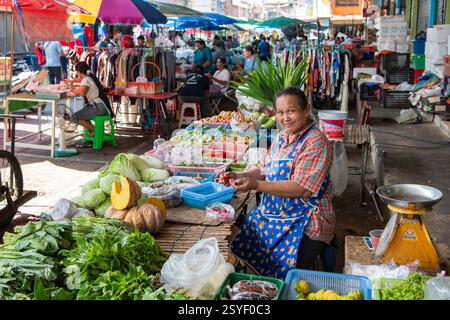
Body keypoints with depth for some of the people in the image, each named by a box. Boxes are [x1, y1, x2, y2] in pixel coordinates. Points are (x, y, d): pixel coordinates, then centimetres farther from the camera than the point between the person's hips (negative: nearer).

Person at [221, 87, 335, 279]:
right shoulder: (282, 137, 11)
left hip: (304, 225, -8)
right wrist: (239, 176, 0)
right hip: (273, 216, 8)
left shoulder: (315, 142, -16)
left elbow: (302, 189, -24)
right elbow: (266, 170, 19)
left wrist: (256, 185, -27)